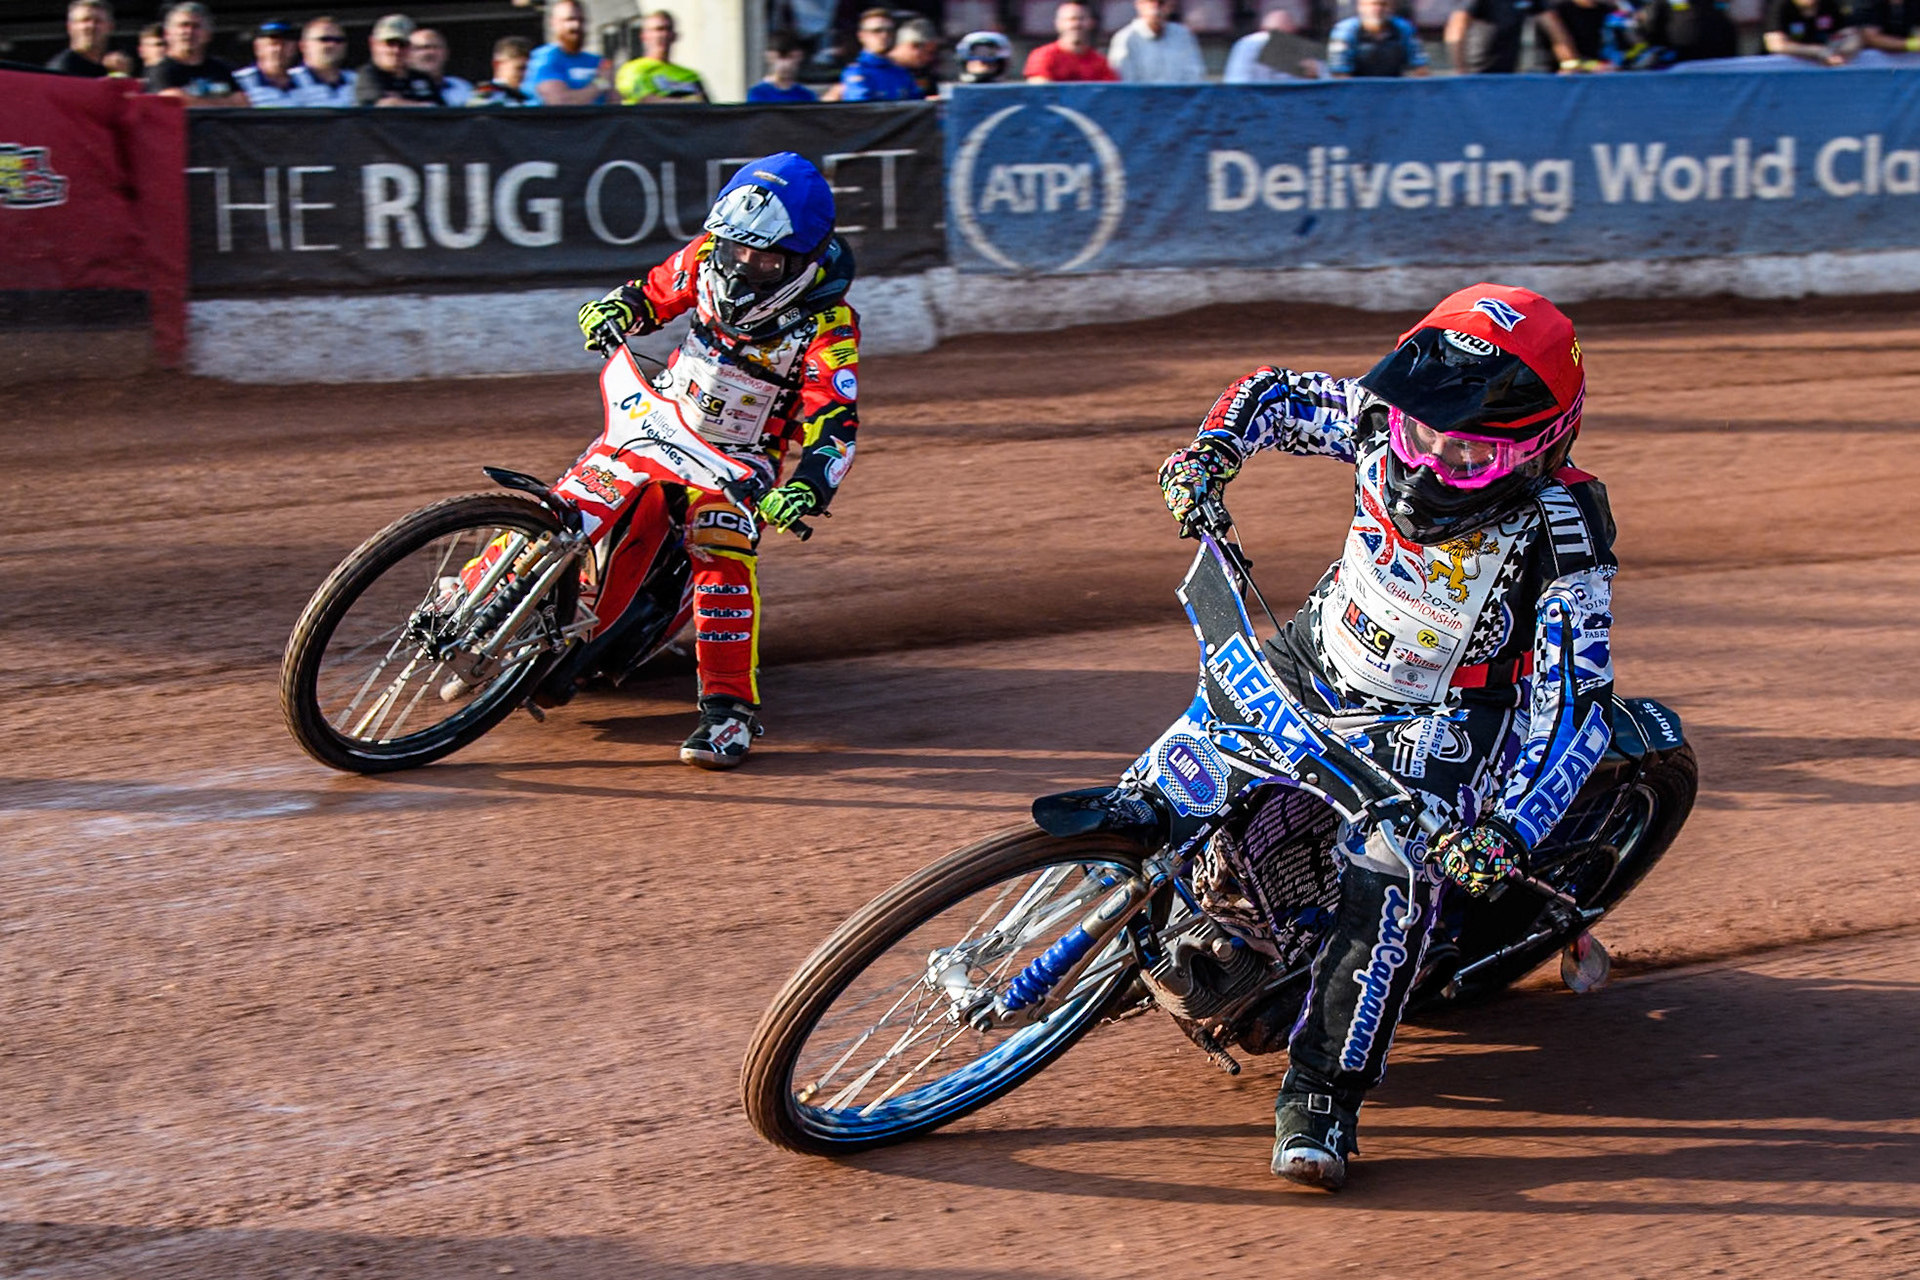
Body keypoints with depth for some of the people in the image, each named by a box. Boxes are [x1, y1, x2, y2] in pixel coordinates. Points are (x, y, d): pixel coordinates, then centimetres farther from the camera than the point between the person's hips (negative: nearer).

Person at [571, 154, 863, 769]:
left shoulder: (828, 324, -22)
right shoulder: (711, 256, -10)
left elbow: (833, 425, -29)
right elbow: (657, 291, 9)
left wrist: (806, 488, -47)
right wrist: (616, 309, -15)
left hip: (745, 453, -4)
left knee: (722, 554, -27)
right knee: (570, 510, -11)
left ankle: (731, 706, -21)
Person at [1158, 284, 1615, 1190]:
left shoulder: (1559, 538, -28)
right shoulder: (1385, 425, -16)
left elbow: (1571, 712, -28)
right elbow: (1277, 395, 4)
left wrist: (1510, 831, -41)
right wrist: (1210, 453, -16)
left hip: (1438, 719, -5)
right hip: (1314, 663, 5)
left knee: (1392, 879, -28)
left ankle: (1322, 1094, -21)